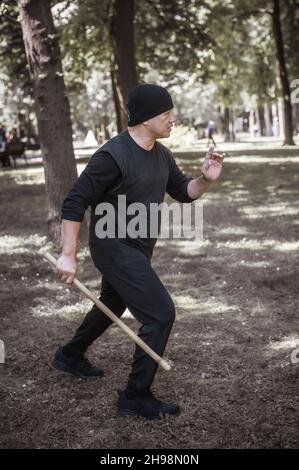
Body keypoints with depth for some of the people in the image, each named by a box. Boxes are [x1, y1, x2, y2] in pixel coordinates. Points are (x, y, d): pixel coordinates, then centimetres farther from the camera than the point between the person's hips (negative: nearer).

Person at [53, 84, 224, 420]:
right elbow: (74, 203, -19)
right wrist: (68, 255, -21)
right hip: (115, 249, -10)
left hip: (136, 250, 10)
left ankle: (70, 356, 51)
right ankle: (136, 398, -3)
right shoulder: (113, 156, -22)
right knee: (160, 314, -15)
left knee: (112, 306, 27)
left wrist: (206, 179, -9)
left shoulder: (161, 155, 4)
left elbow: (183, 192, 13)